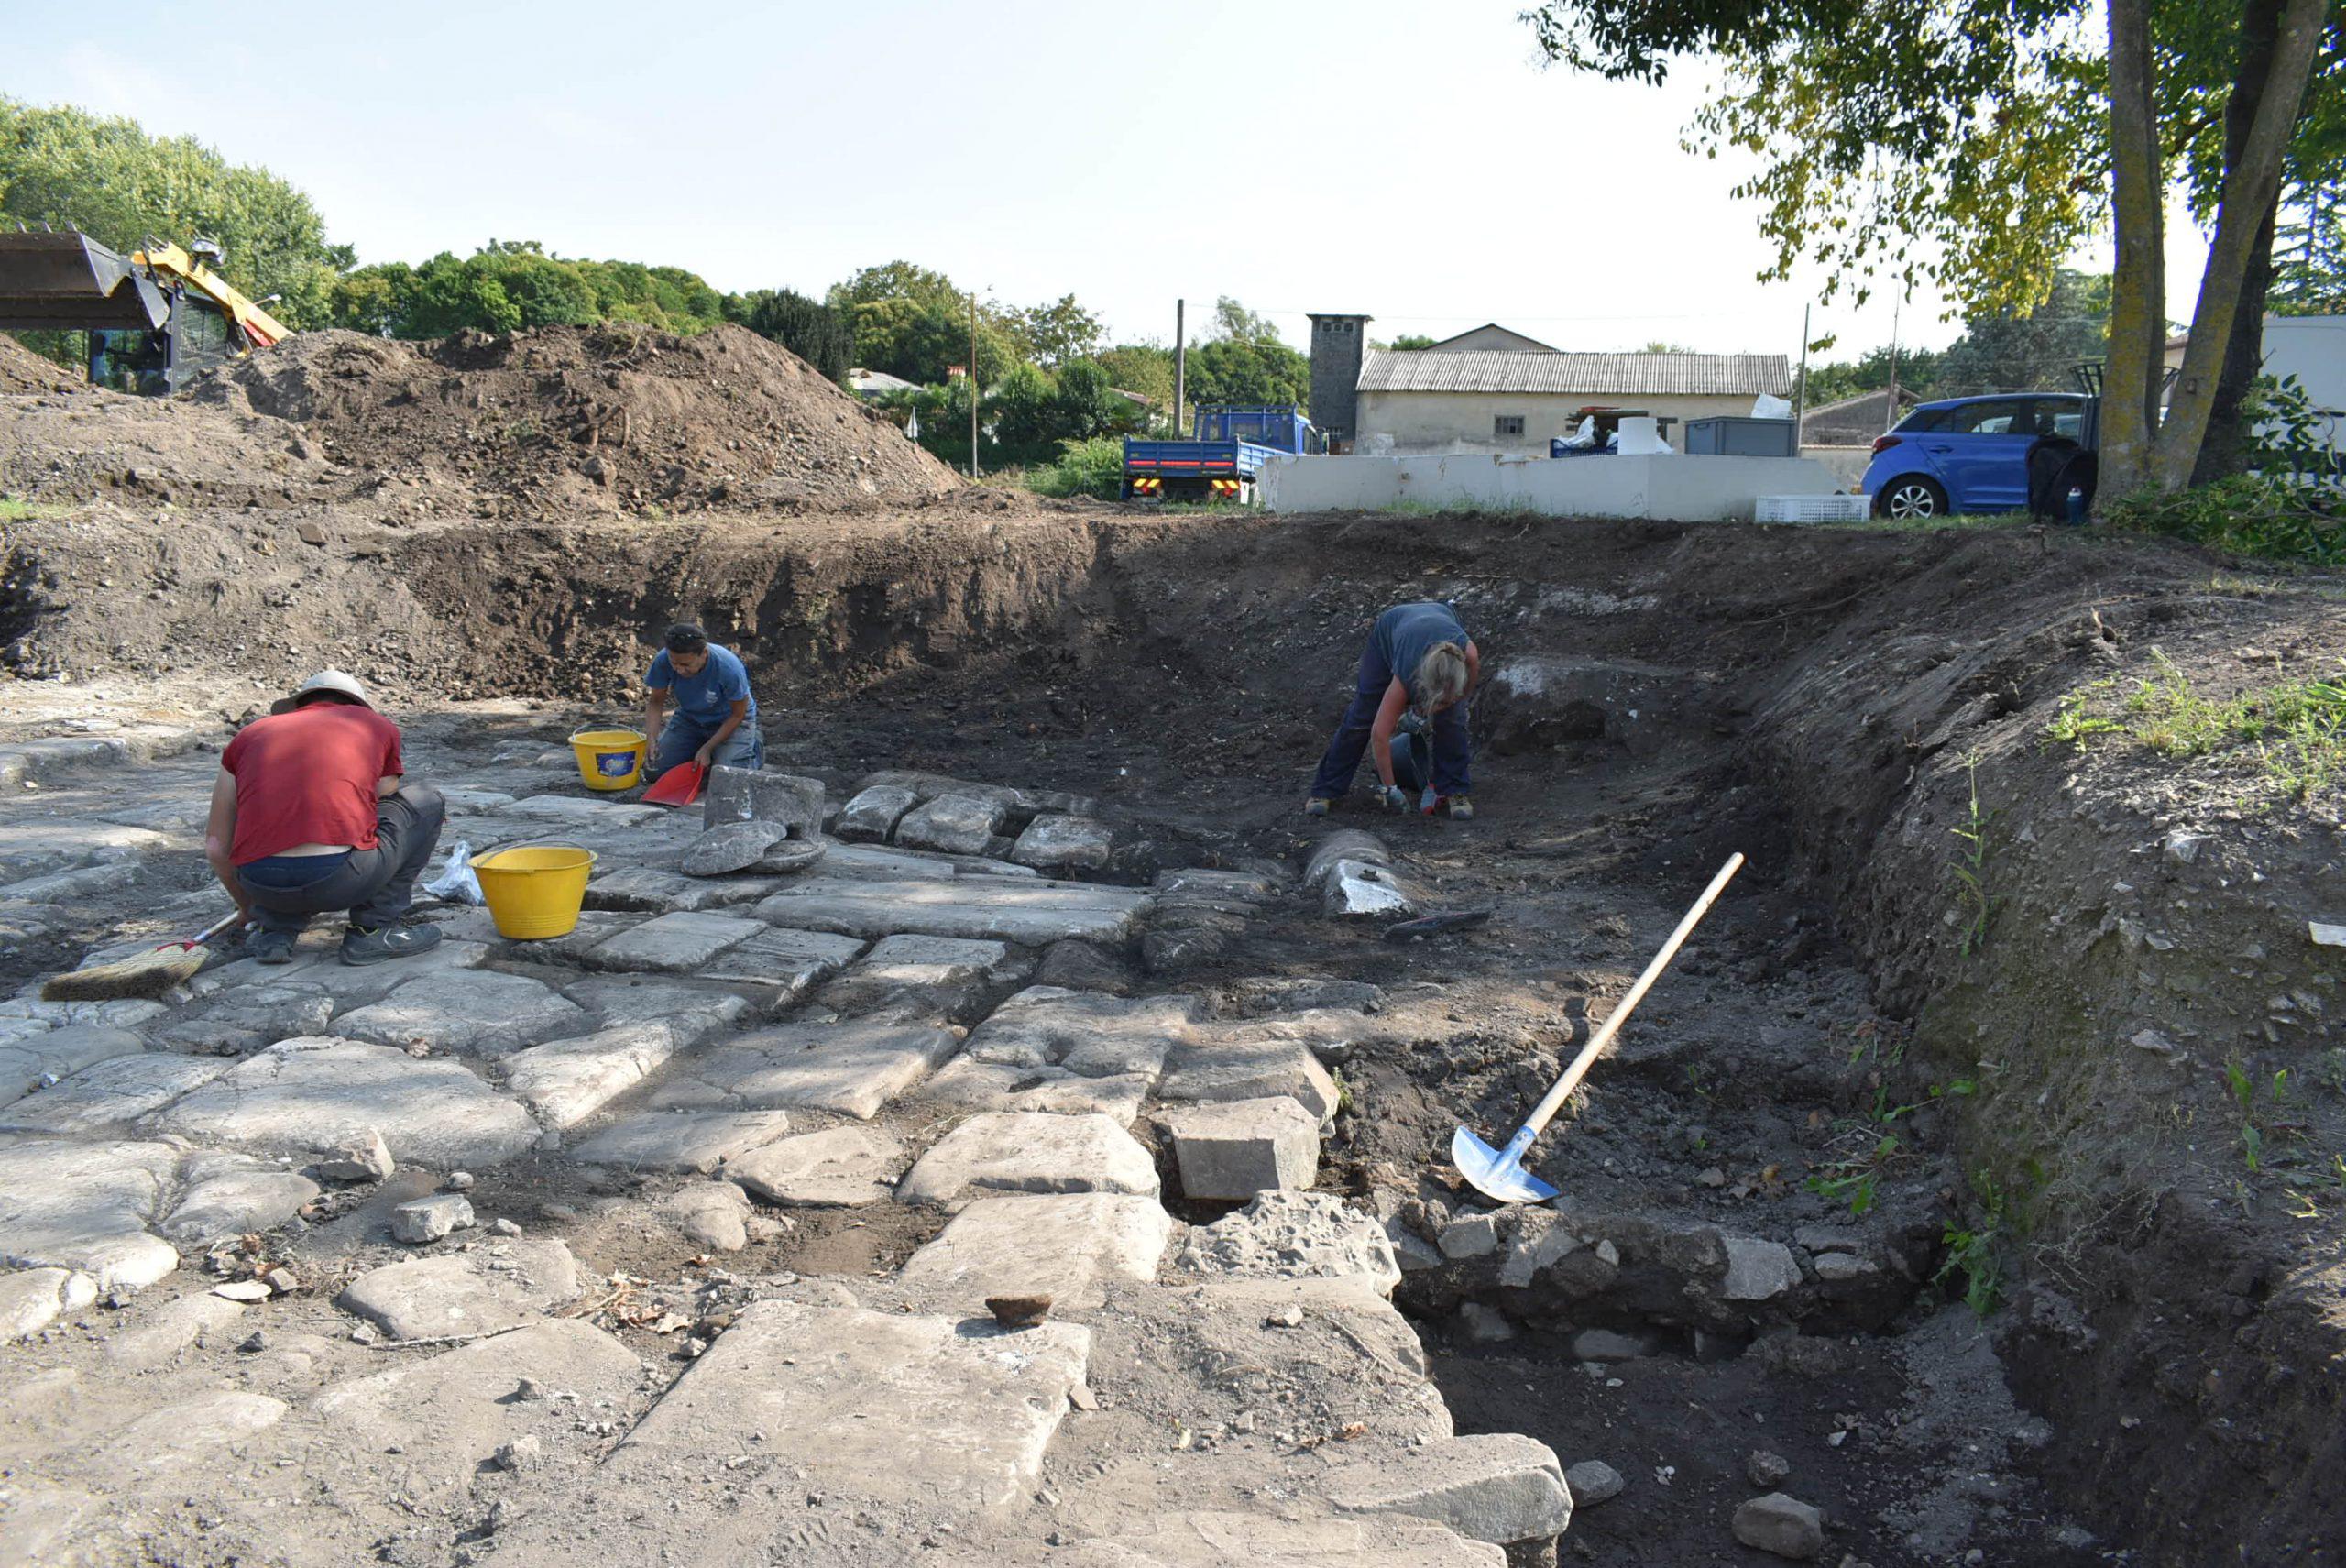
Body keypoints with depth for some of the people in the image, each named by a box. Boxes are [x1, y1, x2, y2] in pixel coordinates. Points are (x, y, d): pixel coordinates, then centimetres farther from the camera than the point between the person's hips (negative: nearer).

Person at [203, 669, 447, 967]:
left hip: (261, 884, 5)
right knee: (427, 802, 21)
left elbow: (216, 845, 26)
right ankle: (374, 928, 13)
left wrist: (248, 907, 44)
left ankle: (276, 929, 17)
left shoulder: (250, 734, 24)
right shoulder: (379, 726, 19)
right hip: (340, 881, -4)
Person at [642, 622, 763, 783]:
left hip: (729, 720, -4)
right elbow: (655, 703, -12)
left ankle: (754, 747, 10)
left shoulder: (729, 668, -37)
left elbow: (738, 715, -20)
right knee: (653, 772, -3)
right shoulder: (662, 661, -28)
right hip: (689, 718, 4)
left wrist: (707, 749, -22)